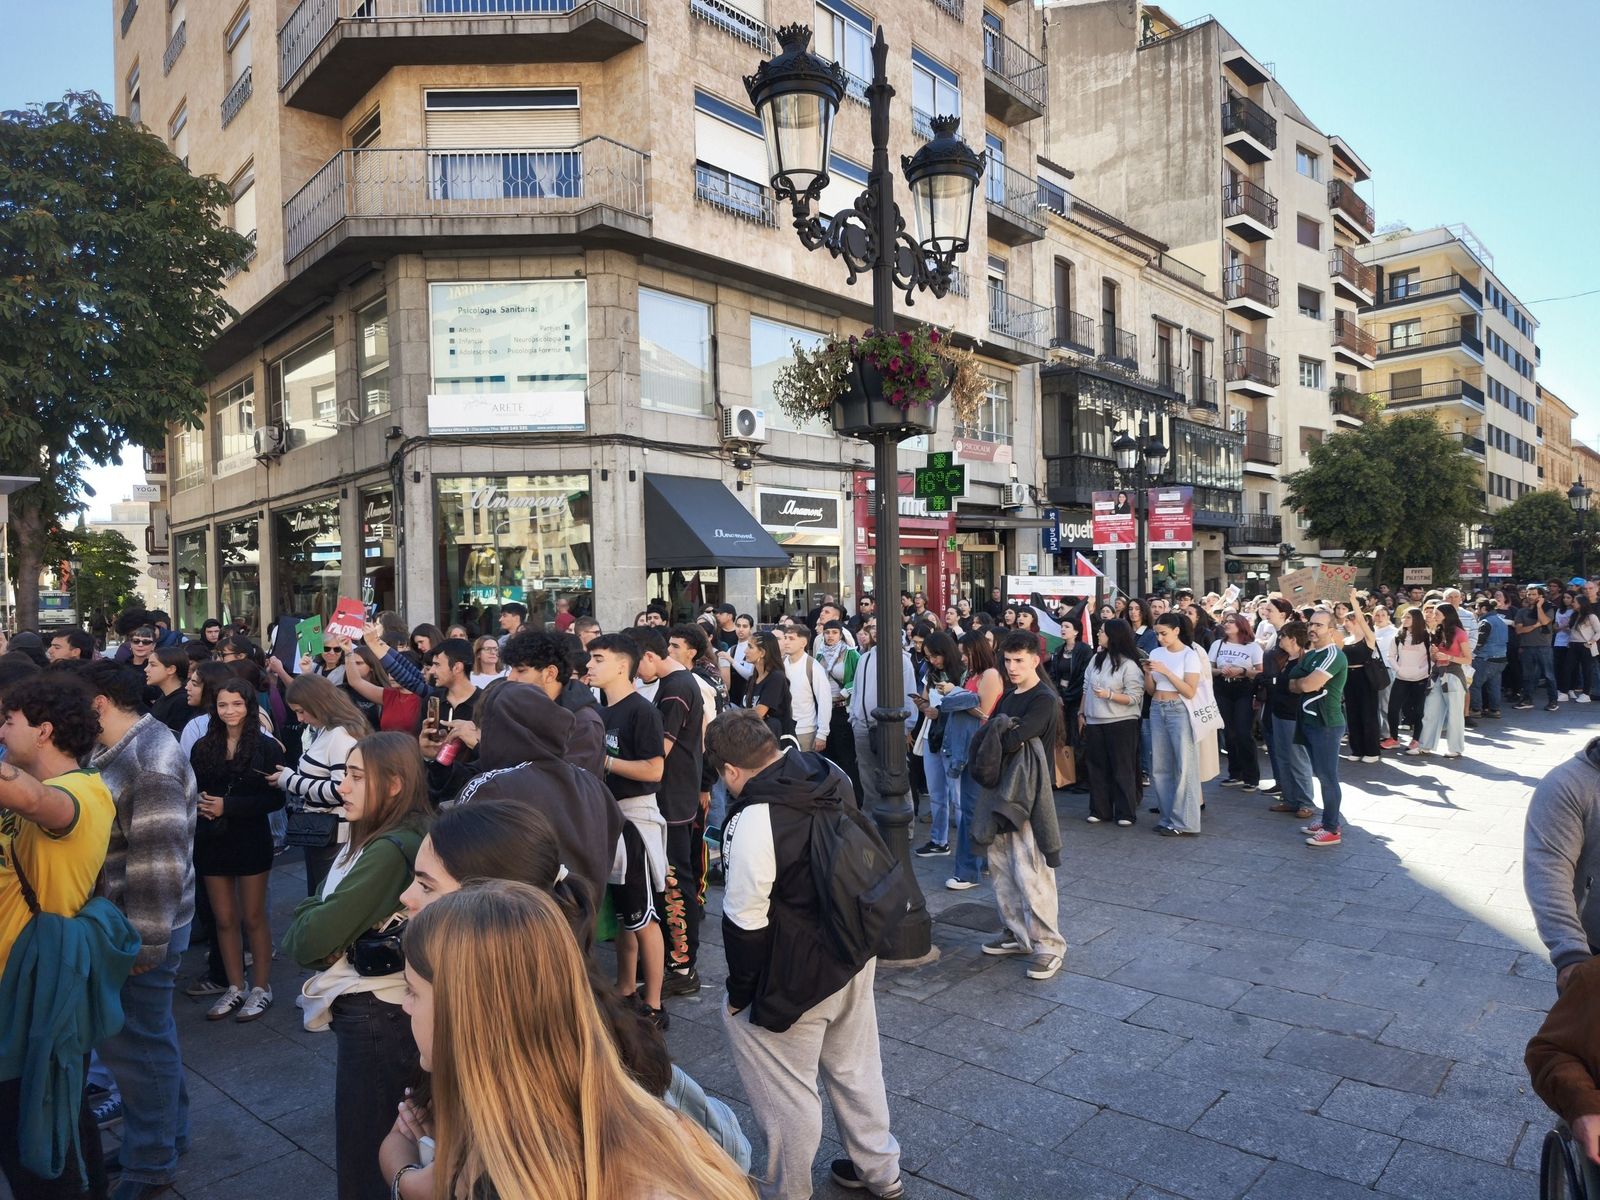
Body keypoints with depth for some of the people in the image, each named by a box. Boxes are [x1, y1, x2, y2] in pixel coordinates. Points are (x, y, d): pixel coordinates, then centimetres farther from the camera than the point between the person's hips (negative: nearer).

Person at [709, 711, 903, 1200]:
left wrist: (739, 993, -6)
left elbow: (745, 921, -22)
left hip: (795, 977, -8)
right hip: (855, 957, 8)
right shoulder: (832, 778, -5)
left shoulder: (755, 820, -29)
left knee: (788, 1094, 14)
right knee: (855, 1066, 26)